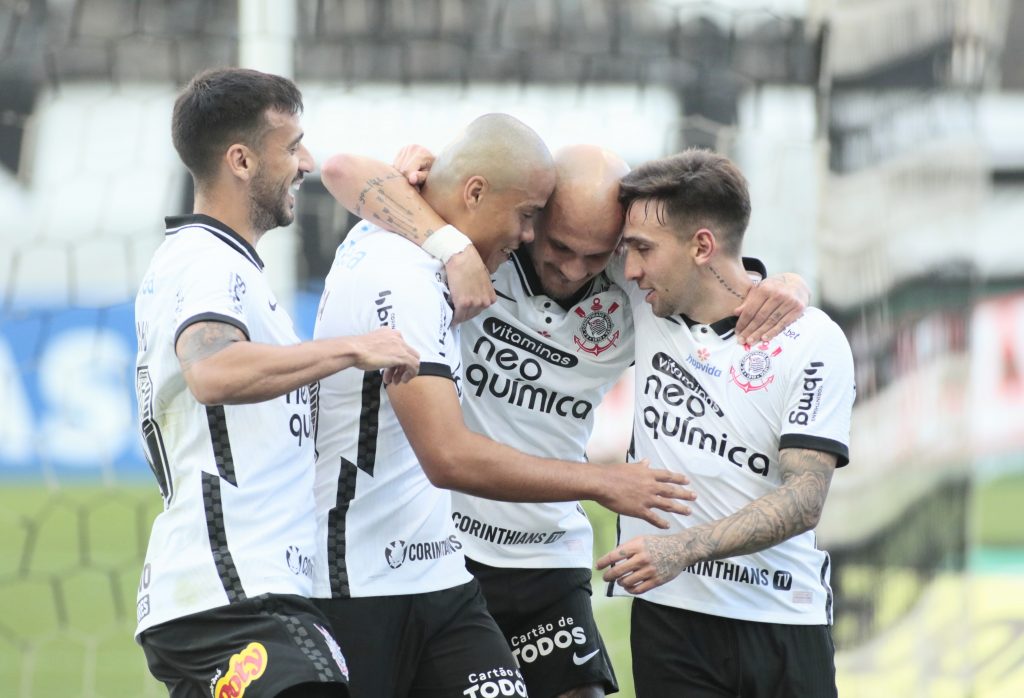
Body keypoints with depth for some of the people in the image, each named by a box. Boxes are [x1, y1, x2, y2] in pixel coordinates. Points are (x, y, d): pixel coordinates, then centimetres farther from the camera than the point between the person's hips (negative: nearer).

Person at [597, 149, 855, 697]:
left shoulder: (811, 341, -9)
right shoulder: (646, 303, 4)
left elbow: (804, 500, -16)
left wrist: (684, 549, -29)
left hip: (783, 618, -3)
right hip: (668, 612, 3)